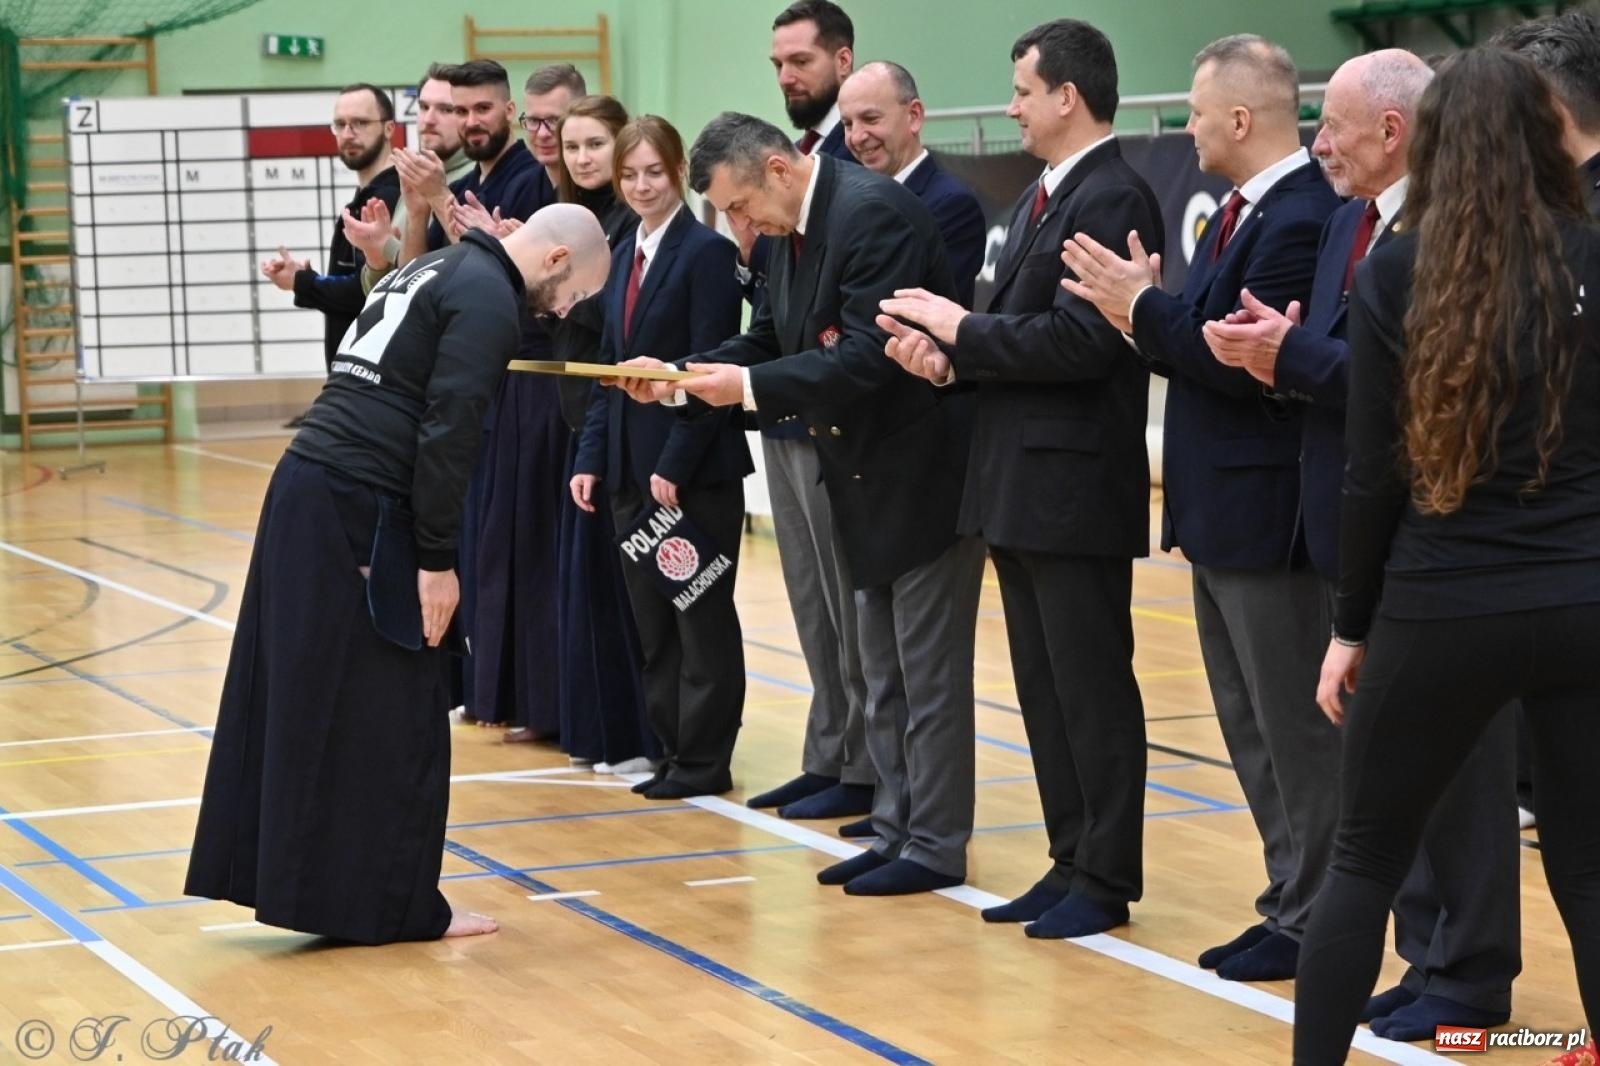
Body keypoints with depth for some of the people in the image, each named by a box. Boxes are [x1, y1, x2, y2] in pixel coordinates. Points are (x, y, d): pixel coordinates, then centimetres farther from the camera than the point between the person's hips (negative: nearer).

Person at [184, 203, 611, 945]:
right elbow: (447, 431, -17)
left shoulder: (442, 268, 22)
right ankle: (399, 908, 7)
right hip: (357, 506, -9)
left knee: (305, 697, 13)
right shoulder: (490, 300, -8)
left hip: (308, 483, 9)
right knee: (391, 712, 0)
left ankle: (260, 869, 19)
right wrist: (437, 559, -14)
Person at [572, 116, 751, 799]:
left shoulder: (706, 252, -10)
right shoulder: (624, 255, 12)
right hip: (631, 463, 7)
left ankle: (704, 760, 10)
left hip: (697, 469, -7)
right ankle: (672, 749, 19)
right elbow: (610, 367, 14)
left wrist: (675, 464, -18)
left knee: (702, 616, 2)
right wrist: (591, 458, 6)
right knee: (651, 616, 11)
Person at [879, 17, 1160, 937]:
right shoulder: (1043, 198, 15)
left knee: (1092, 691, -1)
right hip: (1022, 482, 10)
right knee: (1045, 690, 14)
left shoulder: (1113, 198, -15)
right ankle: (1071, 864, 22)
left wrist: (961, 329, -14)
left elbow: (1075, 342, -24)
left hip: (1076, 484, -10)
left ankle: (1105, 881, 7)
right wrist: (951, 353, -4)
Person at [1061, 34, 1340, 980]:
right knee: (1252, 728, 17)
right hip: (1220, 514, 10)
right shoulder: (1242, 215, 13)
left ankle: (1313, 924, 8)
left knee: (1298, 732, -1)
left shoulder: (1303, 219, -18)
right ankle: (1292, 902, 26)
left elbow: (1250, 367, -24)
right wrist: (1145, 312, -5)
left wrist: (1147, 311, -16)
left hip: (1269, 517, -10)